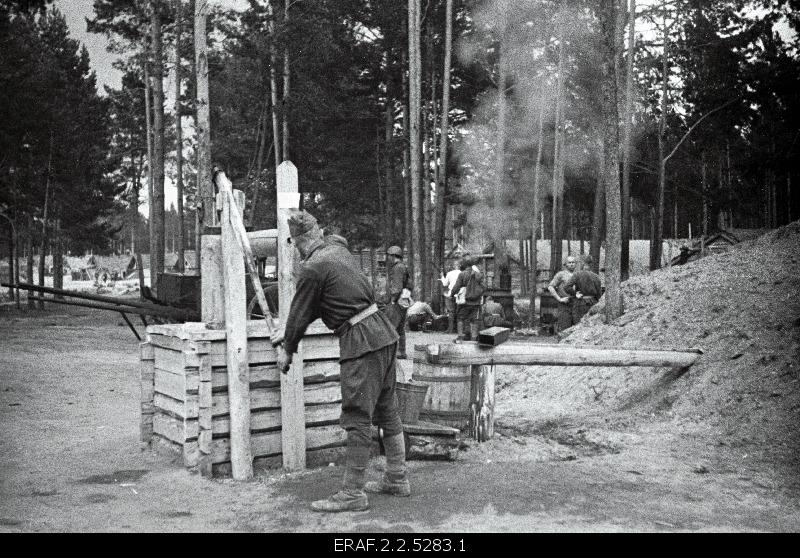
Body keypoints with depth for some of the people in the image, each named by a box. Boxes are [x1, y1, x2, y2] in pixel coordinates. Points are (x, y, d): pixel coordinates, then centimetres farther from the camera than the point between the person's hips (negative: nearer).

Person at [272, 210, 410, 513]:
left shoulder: (312, 269, -14)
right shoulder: (339, 252, 13)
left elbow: (300, 315, -3)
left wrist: (287, 351, 14)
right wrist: (288, 330, 30)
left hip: (361, 342, -9)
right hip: (383, 332, 9)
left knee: (357, 419, -3)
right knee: (387, 410, 17)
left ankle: (352, 493, 5)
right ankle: (397, 479, 28)